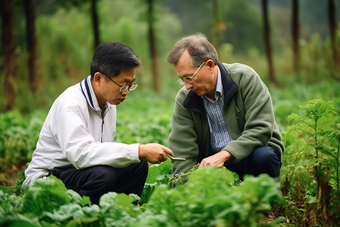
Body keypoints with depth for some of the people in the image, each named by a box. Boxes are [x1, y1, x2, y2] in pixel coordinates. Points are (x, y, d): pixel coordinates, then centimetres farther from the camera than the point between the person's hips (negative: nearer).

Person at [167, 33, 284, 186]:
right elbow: (182, 155, -7)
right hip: (211, 163, 2)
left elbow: (261, 129, -21)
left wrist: (224, 155, -32)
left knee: (262, 156, -35)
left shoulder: (245, 78, -13)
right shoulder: (184, 99, -3)